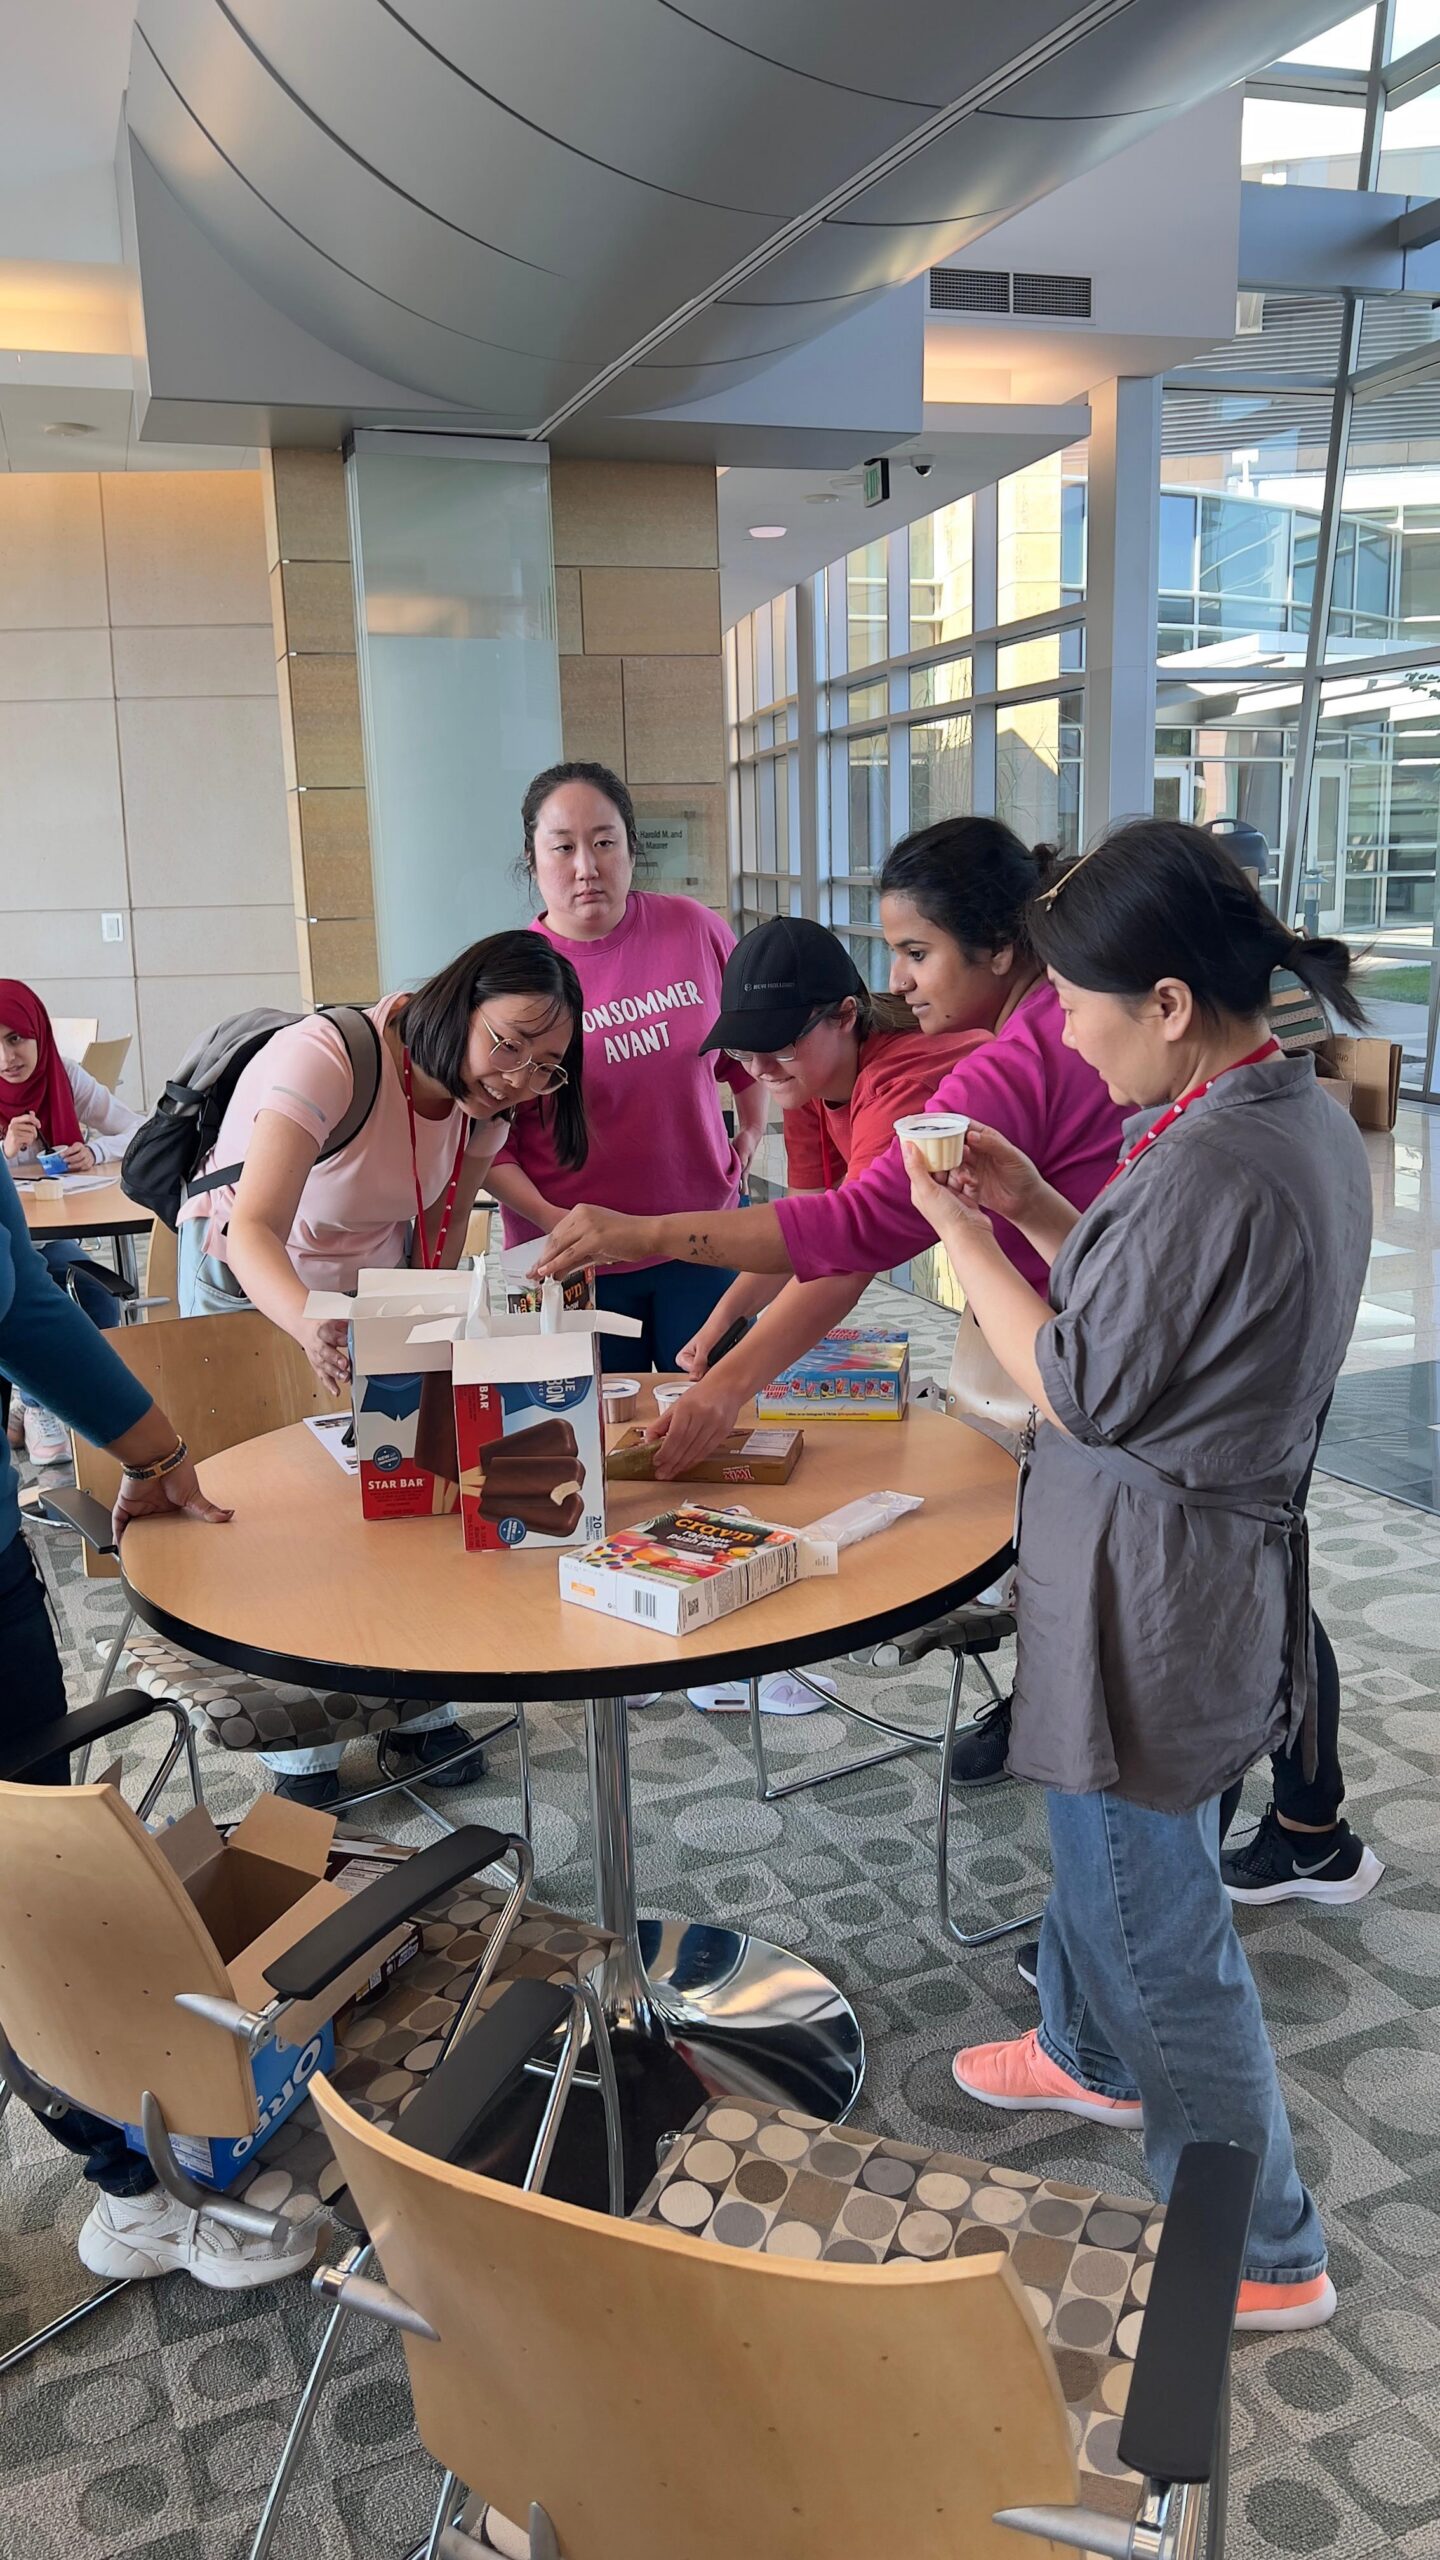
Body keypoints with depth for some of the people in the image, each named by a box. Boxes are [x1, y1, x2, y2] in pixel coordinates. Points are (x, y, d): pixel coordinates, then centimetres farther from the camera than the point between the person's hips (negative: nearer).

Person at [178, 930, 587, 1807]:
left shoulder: (486, 1103, -14)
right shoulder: (324, 1058, -35)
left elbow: (447, 1225, 2)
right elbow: (255, 1229, -48)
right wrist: (310, 1326, -67)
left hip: (377, 1282, 5)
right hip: (250, 1285, -4)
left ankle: (418, 1706, 14)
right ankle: (301, 1744, 12)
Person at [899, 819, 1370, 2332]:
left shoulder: (1208, 1168, -29)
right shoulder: (1304, 1117, 3)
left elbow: (1079, 1390, -20)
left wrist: (963, 1236, -10)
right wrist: (1031, 1203, 3)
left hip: (1147, 1591, -10)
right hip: (1225, 1542, 10)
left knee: (1160, 1919, 9)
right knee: (1103, 1840, 30)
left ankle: (1264, 2255, 28)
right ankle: (1091, 2054, 55)